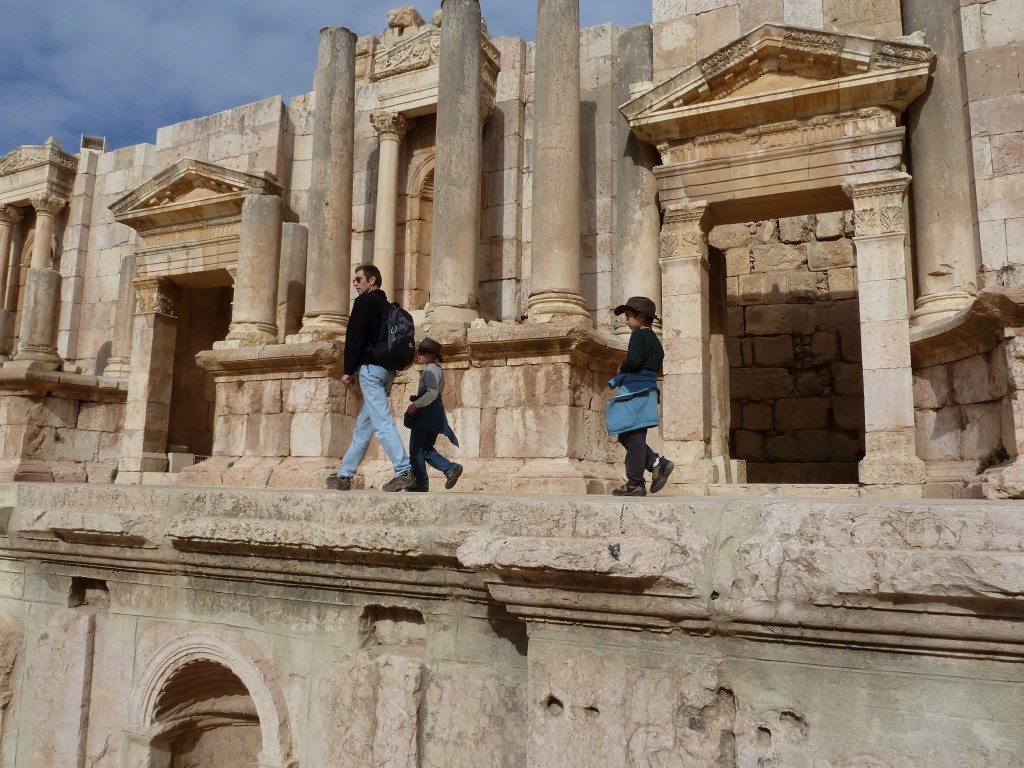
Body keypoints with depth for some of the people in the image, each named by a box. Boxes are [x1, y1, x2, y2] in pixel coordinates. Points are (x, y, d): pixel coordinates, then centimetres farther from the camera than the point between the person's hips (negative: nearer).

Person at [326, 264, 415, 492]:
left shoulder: (364, 301, -4)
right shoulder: (386, 305, 20)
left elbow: (355, 336, -12)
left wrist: (348, 370, -9)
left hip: (370, 367, -9)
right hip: (387, 369, 9)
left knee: (382, 422, -13)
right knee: (363, 425, 11)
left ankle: (404, 471, -21)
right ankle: (345, 475, 18)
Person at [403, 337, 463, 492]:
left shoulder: (430, 369, -11)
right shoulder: (438, 369, 18)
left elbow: (432, 393, -23)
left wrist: (415, 404, -19)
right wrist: (416, 401, 20)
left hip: (426, 413, -10)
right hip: (435, 414, 10)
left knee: (416, 450, -1)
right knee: (426, 449, 13)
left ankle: (421, 483, 2)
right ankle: (451, 468, -1)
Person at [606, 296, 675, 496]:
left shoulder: (639, 335, -7)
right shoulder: (655, 340, 21)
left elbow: (633, 360, -23)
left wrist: (621, 369, -2)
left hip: (635, 390, -10)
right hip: (648, 390, 10)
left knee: (633, 437, -6)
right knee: (627, 436, 14)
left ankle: (635, 484, -3)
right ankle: (657, 463, 5)